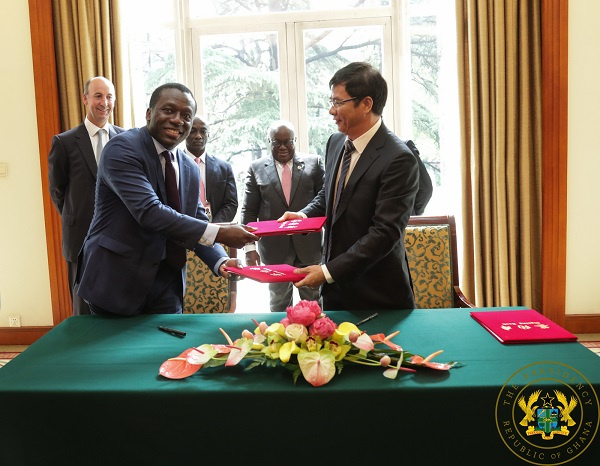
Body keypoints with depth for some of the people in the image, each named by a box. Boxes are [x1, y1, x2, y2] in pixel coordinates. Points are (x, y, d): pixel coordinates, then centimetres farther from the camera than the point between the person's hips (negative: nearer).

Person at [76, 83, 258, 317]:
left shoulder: (190, 169, 9)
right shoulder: (122, 148, -14)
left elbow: (196, 221, 10)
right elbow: (149, 211, -26)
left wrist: (220, 261, -10)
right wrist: (219, 233, -28)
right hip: (117, 281, -6)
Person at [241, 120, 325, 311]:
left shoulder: (314, 163, 3)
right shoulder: (256, 168, 4)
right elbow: (249, 211, 3)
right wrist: (250, 247, -4)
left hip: (309, 246, 0)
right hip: (275, 249, 0)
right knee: (279, 304, 12)